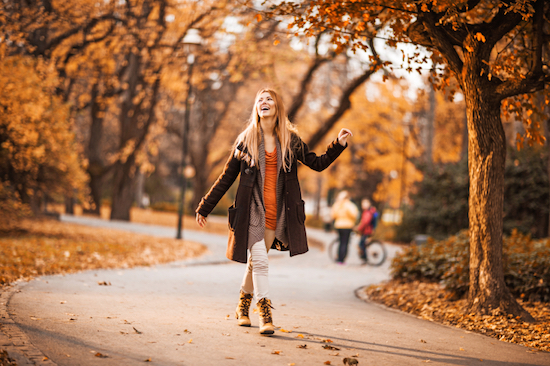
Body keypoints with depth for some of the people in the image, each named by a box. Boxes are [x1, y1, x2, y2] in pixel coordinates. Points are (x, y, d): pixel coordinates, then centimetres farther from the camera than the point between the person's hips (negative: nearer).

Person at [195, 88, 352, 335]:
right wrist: (205, 208, 10)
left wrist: (339, 144, -6)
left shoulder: (290, 141, 7)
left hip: (277, 212, 2)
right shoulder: (246, 140, 3)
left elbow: (317, 163, 7)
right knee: (260, 262, -14)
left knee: (255, 263, 11)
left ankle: (243, 307, 30)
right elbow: (226, 178, 7)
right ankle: (265, 315, -9)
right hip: (251, 210, -2)